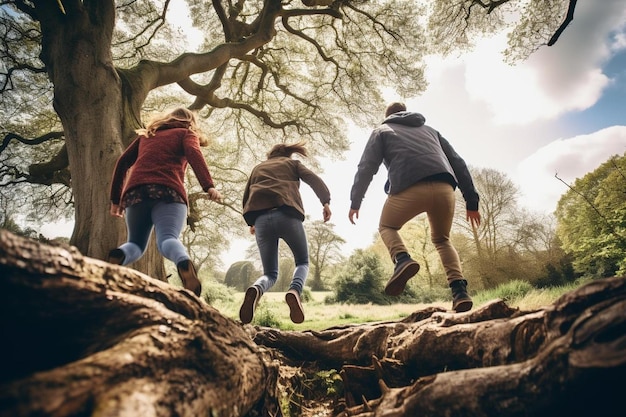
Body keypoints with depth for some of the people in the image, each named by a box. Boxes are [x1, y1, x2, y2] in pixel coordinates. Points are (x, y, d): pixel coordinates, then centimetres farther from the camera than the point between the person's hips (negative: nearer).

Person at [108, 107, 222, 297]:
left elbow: (122, 162, 23)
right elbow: (194, 154, -3)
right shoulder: (186, 133, 20)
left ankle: (118, 256, -19)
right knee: (167, 239, -18)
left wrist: (115, 199, 26)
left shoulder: (145, 134, 32)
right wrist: (209, 187, -18)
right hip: (168, 191, -3)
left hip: (136, 191, 4)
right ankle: (185, 263, -52)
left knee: (136, 243, 16)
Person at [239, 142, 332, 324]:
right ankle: (294, 291, -17)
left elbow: (246, 198, 27)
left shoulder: (257, 168, 31)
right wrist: (326, 202, -2)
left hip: (261, 219, 3)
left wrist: (251, 223, 38)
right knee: (302, 262, 18)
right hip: (287, 214, -2)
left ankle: (256, 289, -24)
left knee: (270, 273, 14)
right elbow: (314, 179, 5)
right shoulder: (292, 163, 24)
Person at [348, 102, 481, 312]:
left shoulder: (382, 130, 26)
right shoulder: (430, 129, 36)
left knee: (387, 226, 24)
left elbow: (366, 167, 12)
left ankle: (402, 260, -7)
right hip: (444, 188, 4)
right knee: (441, 239, 26)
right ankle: (460, 291, 7)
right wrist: (471, 201, 26)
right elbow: (458, 163, 28)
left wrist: (355, 202, 16)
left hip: (410, 187, -4)